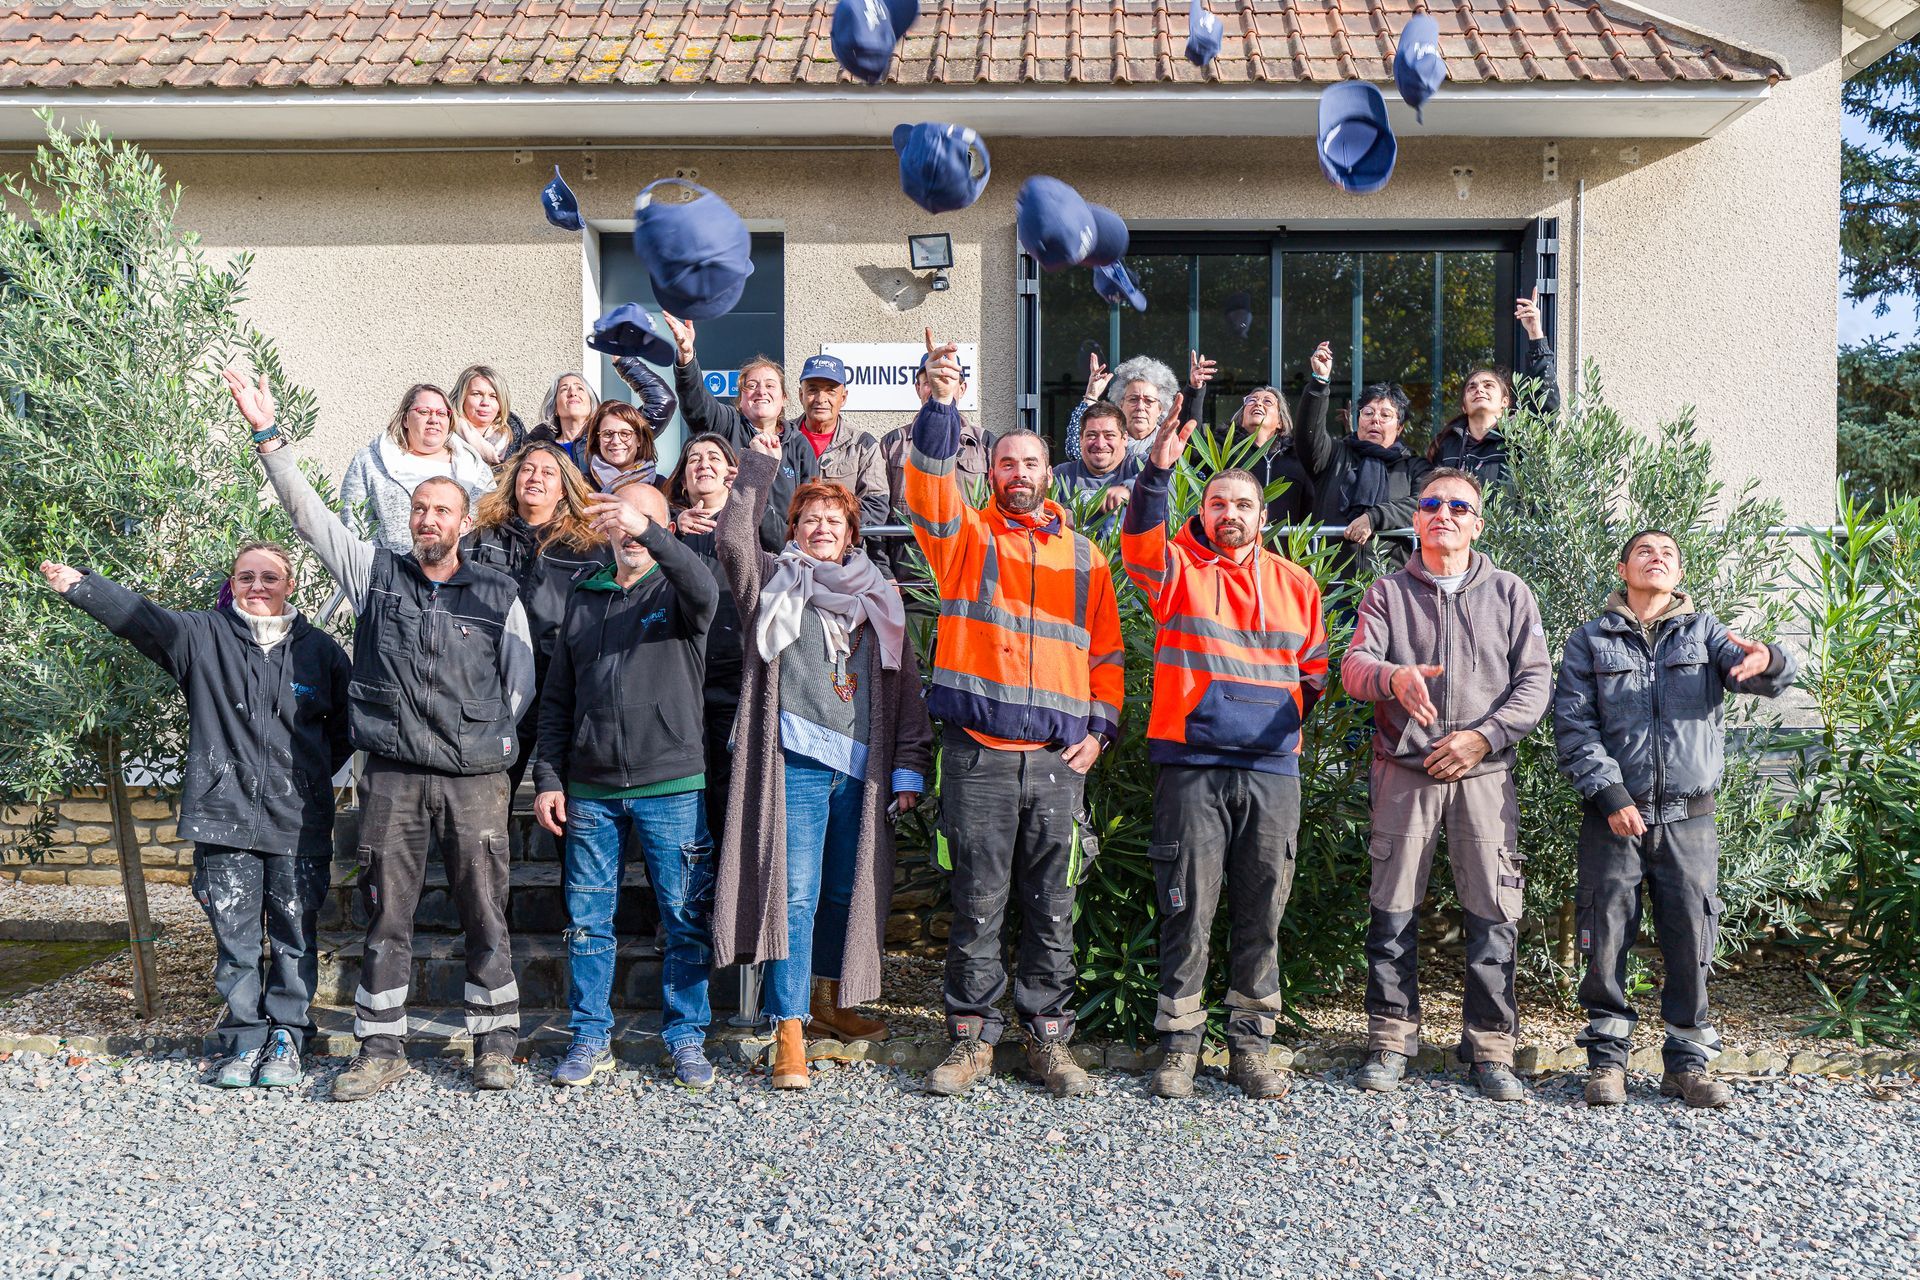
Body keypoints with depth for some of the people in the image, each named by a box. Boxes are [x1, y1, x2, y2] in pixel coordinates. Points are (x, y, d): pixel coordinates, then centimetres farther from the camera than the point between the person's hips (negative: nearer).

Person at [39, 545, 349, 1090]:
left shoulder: (321, 651, 5)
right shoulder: (202, 636, 5)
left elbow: (346, 728, 13)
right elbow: (140, 616, -10)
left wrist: (305, 778, 7)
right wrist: (80, 586, -25)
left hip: (299, 826, 0)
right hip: (223, 820, 0)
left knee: (294, 941, 5)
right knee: (234, 942, 5)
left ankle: (285, 1039, 18)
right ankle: (243, 1041, 18)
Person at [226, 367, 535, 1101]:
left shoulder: (498, 596, 8)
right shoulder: (376, 574, 9)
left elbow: (519, 683, 10)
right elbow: (309, 514, 5)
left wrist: (492, 743, 0)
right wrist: (267, 436, -1)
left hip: (474, 778, -1)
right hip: (392, 777, 1)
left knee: (485, 916, 3)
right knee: (385, 916, 5)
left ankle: (495, 1042, 16)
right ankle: (381, 1048, 16)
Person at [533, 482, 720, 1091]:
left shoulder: (677, 590, 2)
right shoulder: (584, 600, 13)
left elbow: (705, 591, -25)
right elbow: (556, 699, 14)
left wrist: (649, 534, -39)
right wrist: (549, 778, 5)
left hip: (672, 788, -3)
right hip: (589, 791, 3)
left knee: (687, 922, 2)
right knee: (588, 921, 8)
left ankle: (686, 1039, 15)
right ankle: (591, 1038, 21)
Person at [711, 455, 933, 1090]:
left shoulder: (878, 599, 17)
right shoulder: (775, 584, 10)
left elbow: (905, 689, 13)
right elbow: (734, 537, -9)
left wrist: (909, 768, 6)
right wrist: (759, 466, -9)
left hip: (862, 769, 4)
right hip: (796, 762, -3)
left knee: (848, 891, 11)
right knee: (794, 893, -8)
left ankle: (830, 999, 30)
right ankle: (789, 1030, -7)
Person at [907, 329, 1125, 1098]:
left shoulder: (1083, 557, 15)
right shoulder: (966, 537, 9)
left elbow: (1106, 654, 16)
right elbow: (929, 486, -11)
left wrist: (1100, 729, 4)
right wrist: (942, 406, -24)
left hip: (1057, 759, 2)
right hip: (978, 755, -2)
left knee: (1052, 909, 7)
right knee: (977, 905, 3)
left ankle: (1048, 1038, 18)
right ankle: (972, 1038, 14)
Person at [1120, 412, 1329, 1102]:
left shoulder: (1296, 585, 15)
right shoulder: (1177, 568, 6)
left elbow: (1315, 672, 22)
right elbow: (1139, 542, -16)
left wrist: (1284, 717, 8)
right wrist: (1157, 470, -30)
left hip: (1272, 770, 3)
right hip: (1191, 767, -2)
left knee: (1261, 914, 6)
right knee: (1187, 910, -1)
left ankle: (1250, 1045, 16)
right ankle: (1179, 1046, 9)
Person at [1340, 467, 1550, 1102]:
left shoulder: (1509, 593, 12)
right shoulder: (1388, 593, 11)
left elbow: (1535, 681, 6)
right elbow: (1353, 666, -3)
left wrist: (1483, 736, -8)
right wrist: (1393, 676, -26)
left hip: (1484, 773, 0)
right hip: (1405, 772, 0)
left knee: (1492, 914, -2)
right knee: (1393, 911, 1)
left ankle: (1490, 1048, 8)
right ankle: (1391, 1039, 11)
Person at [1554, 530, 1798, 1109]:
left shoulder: (1705, 632, 11)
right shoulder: (1590, 640, 8)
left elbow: (1763, 671, -8)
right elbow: (1573, 725, -1)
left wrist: (1767, 661, -33)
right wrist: (1610, 794, -12)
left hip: (1688, 819, 1)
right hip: (1613, 816, -1)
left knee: (1691, 941, 3)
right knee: (1606, 939, 0)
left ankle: (1688, 1062, 16)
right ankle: (1607, 1057, 12)